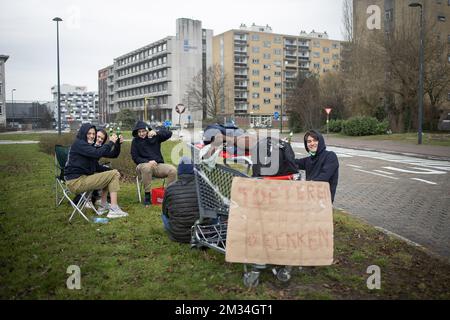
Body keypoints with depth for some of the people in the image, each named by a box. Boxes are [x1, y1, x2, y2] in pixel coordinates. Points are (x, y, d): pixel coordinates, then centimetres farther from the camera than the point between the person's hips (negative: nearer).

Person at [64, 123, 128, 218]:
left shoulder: (88, 145, 20)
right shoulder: (78, 143, -9)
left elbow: (96, 166, 17)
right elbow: (97, 153, -26)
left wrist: (110, 170, 3)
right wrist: (111, 142, -16)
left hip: (83, 177, 10)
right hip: (76, 182, -10)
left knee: (113, 173, 21)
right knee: (114, 175, -10)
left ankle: (103, 207, 15)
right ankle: (114, 210, -15)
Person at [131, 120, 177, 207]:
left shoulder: (154, 137, 8)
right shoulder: (135, 141, 5)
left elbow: (169, 133, -3)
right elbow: (135, 158, -2)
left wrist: (156, 132, -20)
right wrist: (148, 162, -18)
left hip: (158, 165, 2)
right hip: (143, 165, -2)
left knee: (173, 170, -26)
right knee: (147, 167, -40)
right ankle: (147, 196, -30)